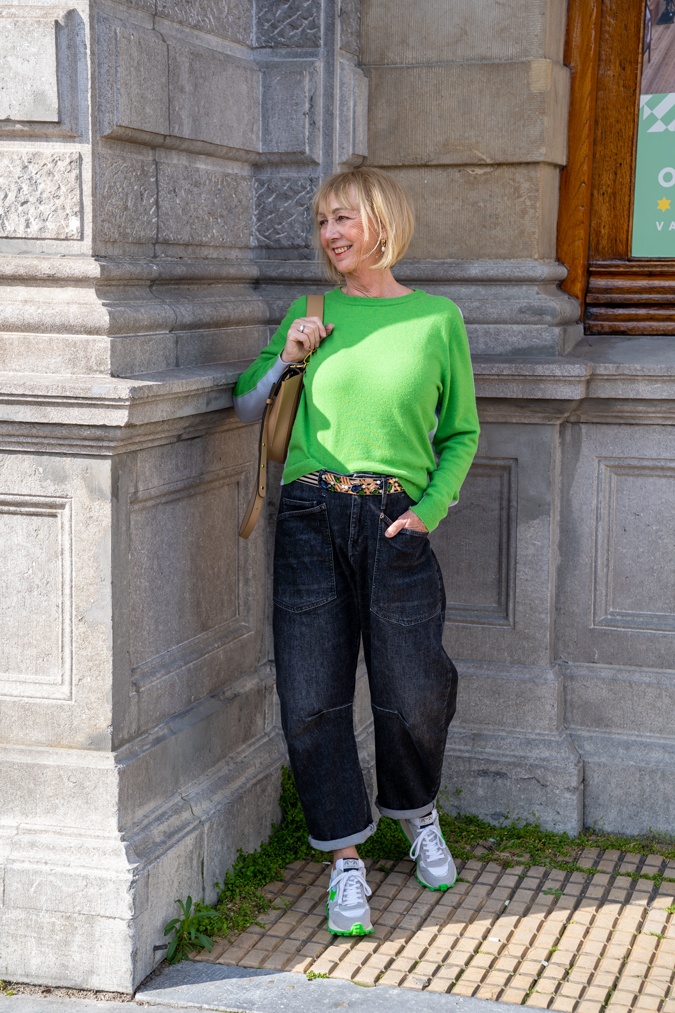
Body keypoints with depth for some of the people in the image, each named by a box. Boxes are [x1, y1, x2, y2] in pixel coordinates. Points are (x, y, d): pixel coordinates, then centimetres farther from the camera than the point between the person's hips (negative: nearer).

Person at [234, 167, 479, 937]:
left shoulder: (438, 318, 5)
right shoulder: (310, 315, 10)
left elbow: (461, 432, 11)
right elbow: (244, 409, 15)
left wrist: (430, 508, -2)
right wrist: (285, 358, -2)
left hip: (396, 524, -1)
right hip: (311, 518, 1)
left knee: (414, 692, 2)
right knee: (312, 696, -2)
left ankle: (418, 813, 35)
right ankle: (346, 864, 13)